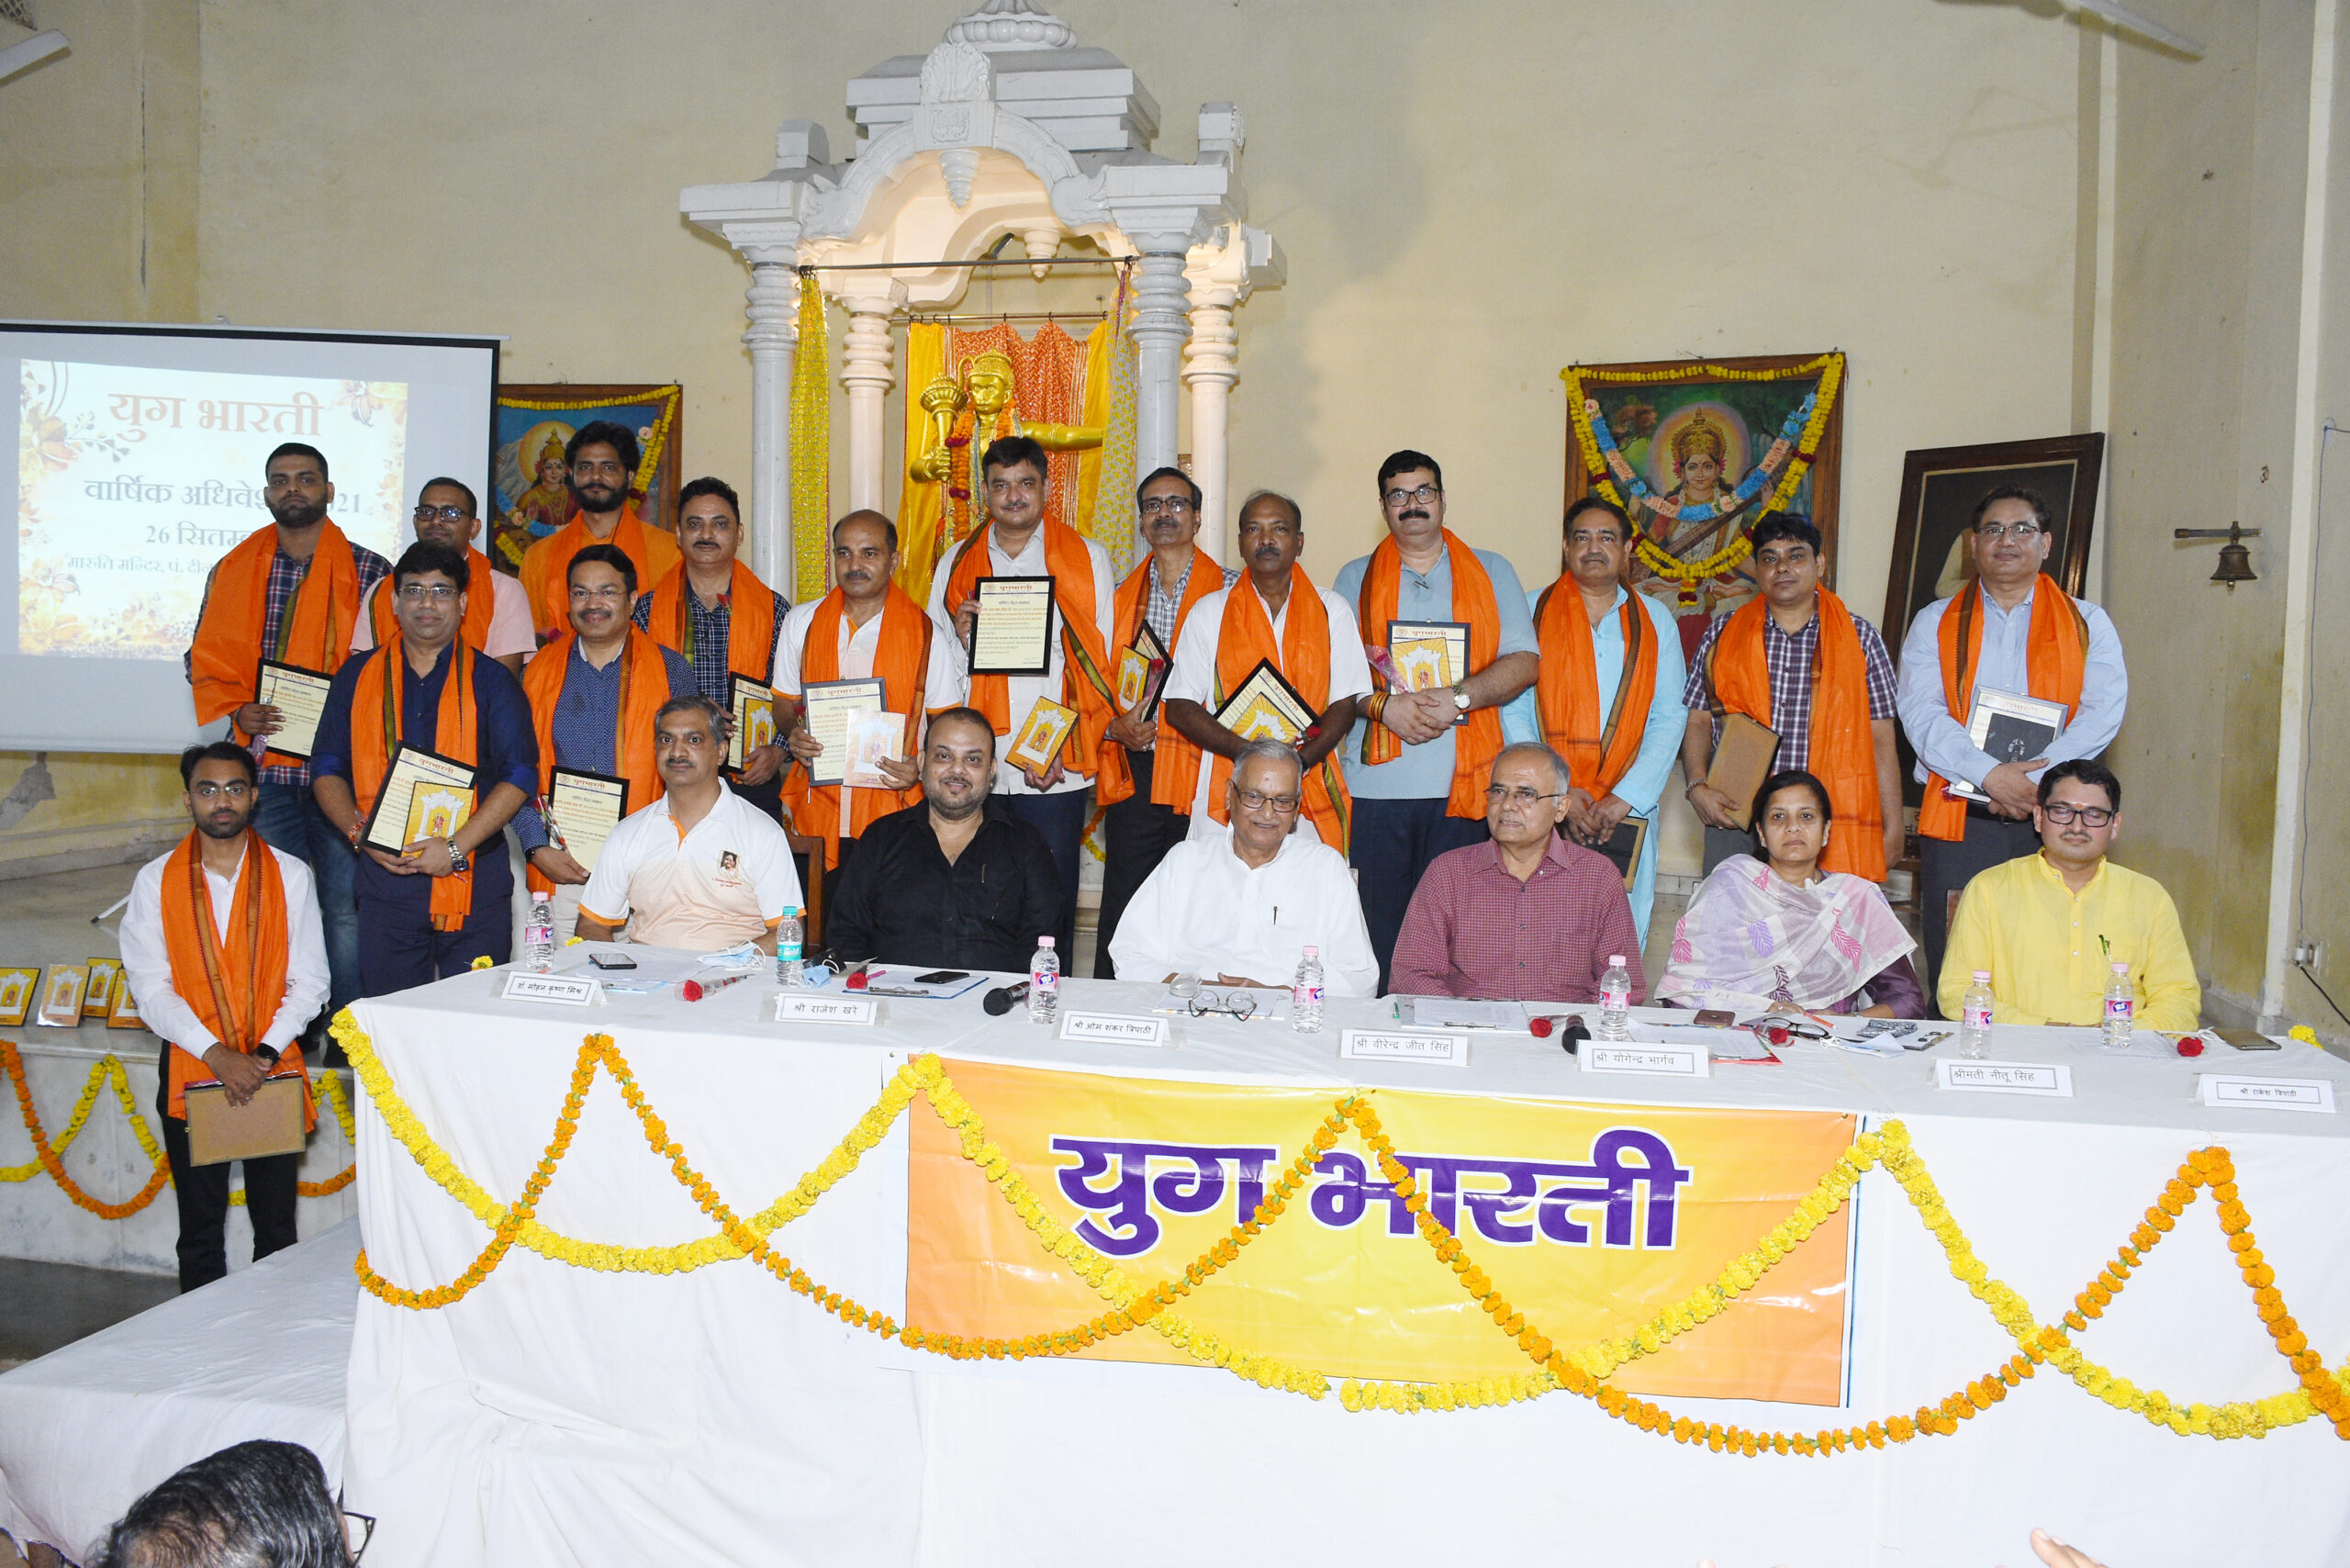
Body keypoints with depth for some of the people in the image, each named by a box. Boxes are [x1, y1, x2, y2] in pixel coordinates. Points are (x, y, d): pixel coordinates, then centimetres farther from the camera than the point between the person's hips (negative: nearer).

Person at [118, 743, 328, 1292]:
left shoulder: (289, 875, 0)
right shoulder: (155, 881, 0)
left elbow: (309, 983, -1)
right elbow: (151, 989, -4)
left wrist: (264, 1054, -14)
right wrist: (216, 1054, -16)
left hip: (274, 1067, 0)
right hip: (190, 1072, 0)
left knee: (277, 1227, 7)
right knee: (200, 1231, 10)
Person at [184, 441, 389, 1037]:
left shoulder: (369, 573, 3)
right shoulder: (233, 571, 12)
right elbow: (207, 661, 15)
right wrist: (237, 711, -3)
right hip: (263, 765, 3)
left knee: (346, 907, -1)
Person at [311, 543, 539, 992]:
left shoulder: (490, 680, 5)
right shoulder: (358, 677, 12)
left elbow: (519, 775, -4)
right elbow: (328, 771, 12)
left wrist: (457, 846, -13)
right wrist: (361, 834, -6)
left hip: (474, 884, -2)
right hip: (385, 876, 2)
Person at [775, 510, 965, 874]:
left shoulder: (926, 634, 2)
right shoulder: (801, 623, 10)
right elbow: (784, 702, 18)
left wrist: (922, 766, -12)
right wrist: (793, 733, -4)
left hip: (893, 814, -2)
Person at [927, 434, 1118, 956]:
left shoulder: (1087, 559, 6)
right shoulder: (957, 562, 13)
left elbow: (1103, 664, 2)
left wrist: (1066, 750, -8)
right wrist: (960, 639, -7)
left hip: (1057, 772, -2)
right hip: (976, 772, 2)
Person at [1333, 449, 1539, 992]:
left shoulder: (1491, 572, 13)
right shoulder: (1356, 578, 14)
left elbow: (1524, 662, 3)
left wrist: (1457, 698, -13)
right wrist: (1384, 705, -13)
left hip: (1460, 785, 0)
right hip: (1376, 781, 0)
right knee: (1377, 922, -1)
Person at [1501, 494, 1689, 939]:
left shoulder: (1654, 620, 12)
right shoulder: (1532, 611, 6)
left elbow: (1669, 719, 5)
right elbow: (1513, 711, 0)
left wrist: (1625, 798, -7)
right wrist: (1557, 793, -10)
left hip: (1629, 812, 2)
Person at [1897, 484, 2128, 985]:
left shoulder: (2088, 623, 13)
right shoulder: (1935, 623, 12)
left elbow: (2104, 713, -1)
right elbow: (1921, 714, -3)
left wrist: (2033, 779, -15)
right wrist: (1990, 775, -17)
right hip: (1958, 823, 0)